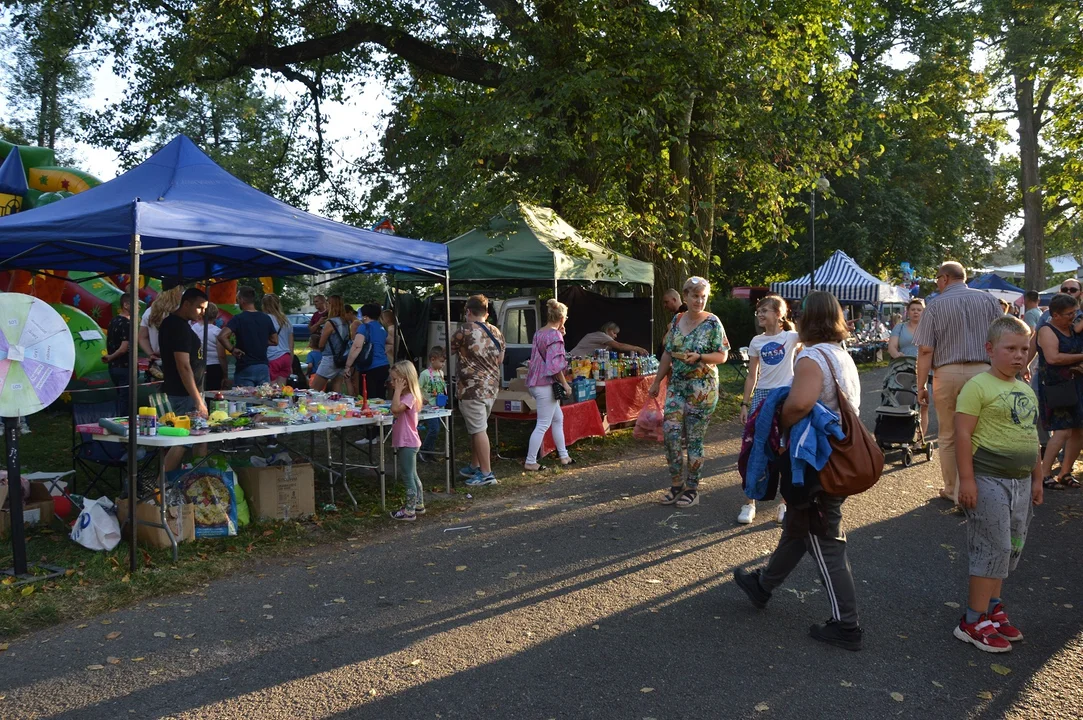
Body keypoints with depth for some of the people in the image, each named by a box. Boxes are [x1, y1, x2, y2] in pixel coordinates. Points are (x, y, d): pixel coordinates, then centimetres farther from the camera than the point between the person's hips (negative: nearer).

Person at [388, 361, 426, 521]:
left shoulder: (410, 397, -19)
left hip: (408, 443, -11)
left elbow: (395, 409, -34)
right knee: (412, 475, 19)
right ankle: (419, 505, 29)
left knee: (408, 476, -5)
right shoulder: (404, 396, 14)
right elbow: (395, 411, 11)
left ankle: (409, 511, 1)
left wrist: (398, 390, -26)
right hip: (403, 442, 11)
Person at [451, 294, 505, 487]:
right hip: (492, 387, 7)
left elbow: (449, 351, 2)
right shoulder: (496, 332, 8)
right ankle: (474, 467, 28)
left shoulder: (465, 330, -11)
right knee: (477, 428, 18)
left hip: (472, 388, -7)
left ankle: (486, 473, -1)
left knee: (478, 430, -3)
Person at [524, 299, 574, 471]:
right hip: (546, 384, -9)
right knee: (543, 425, -2)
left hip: (536, 382, 9)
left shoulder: (539, 333, 10)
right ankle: (530, 462, 3)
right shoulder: (555, 336, -16)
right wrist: (565, 384, -12)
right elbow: (555, 365, -21)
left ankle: (563, 455, 29)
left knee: (558, 419, 20)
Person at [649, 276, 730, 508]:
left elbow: (723, 355, -6)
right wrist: (657, 381, 12)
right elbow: (668, 354, 13)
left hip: (702, 389, -4)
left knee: (695, 439, 2)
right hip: (676, 386, 5)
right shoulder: (677, 320, 7)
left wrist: (699, 357, -23)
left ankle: (692, 489, 15)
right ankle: (677, 483, 14)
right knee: (670, 434, -2)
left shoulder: (712, 323, -7)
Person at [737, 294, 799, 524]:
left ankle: (785, 502, 20)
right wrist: (744, 404, 6)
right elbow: (751, 377, 9)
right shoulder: (756, 342, 6)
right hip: (761, 396, 3)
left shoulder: (791, 337, -3)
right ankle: (749, 503, 11)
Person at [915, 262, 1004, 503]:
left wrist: (922, 385, 1)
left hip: (948, 373, -2)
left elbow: (926, 350, -5)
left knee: (949, 436, 10)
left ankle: (953, 490, 19)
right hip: (983, 372, 2)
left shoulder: (936, 305, -1)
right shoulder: (988, 300, 6)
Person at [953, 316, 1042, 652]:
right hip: (989, 481, -8)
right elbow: (963, 434, -17)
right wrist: (966, 479, -20)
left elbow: (1030, 436, 20)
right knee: (993, 548, -4)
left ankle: (993, 608, 29)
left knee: (1010, 549, 14)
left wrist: (1036, 477, 19)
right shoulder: (978, 386, -13)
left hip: (1020, 481, 8)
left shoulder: (1026, 391, 12)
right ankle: (973, 622, 7)